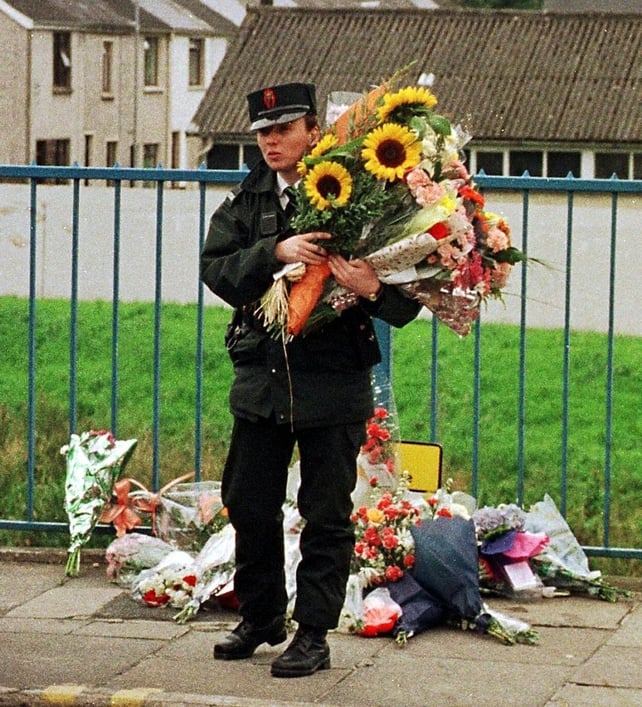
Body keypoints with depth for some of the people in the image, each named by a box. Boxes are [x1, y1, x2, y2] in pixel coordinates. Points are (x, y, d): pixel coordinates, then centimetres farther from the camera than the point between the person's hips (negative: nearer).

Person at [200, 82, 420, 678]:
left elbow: (406, 301, -7)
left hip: (333, 382, -4)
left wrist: (374, 289, -29)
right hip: (261, 377, 5)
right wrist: (275, 253, -21)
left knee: (326, 516, 2)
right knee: (250, 506, 13)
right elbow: (215, 267, -7)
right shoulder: (244, 203, 8)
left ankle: (314, 633, 11)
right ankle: (261, 616, 31)